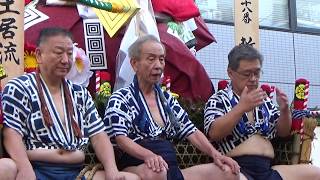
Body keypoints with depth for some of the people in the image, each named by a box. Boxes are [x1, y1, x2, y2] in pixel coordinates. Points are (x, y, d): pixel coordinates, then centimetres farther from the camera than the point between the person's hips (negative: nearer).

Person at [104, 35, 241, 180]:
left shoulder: (166, 98, 19)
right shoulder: (121, 98, 1)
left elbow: (191, 131, 13)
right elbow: (120, 138, -14)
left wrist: (215, 153, -6)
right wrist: (148, 155, -34)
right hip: (136, 168, -5)